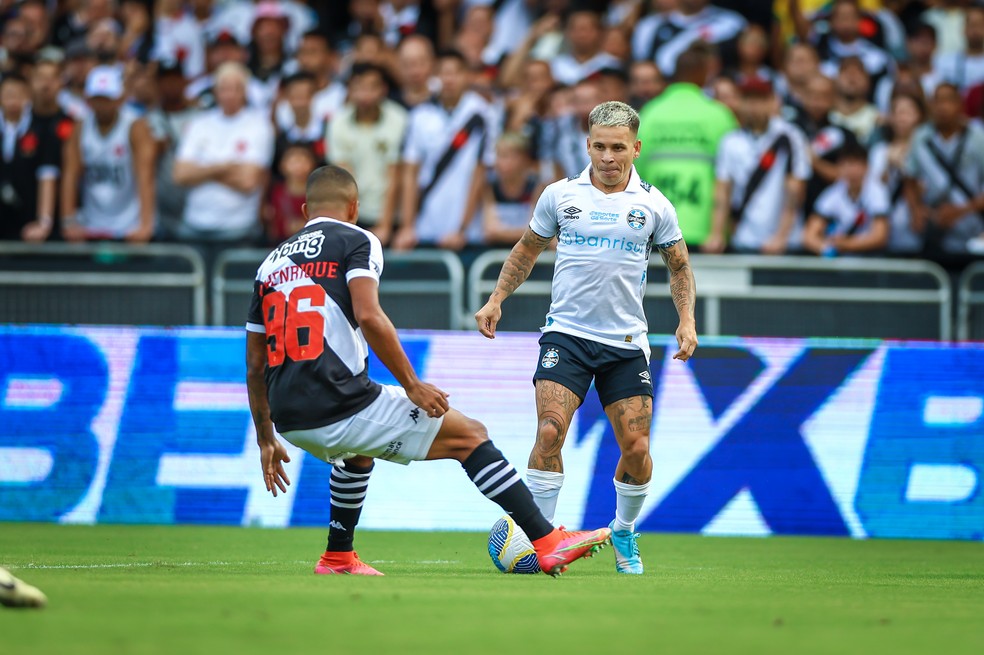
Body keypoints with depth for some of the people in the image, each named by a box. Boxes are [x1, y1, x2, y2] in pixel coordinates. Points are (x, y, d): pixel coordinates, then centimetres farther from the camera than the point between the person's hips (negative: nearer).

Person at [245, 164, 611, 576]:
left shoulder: (272, 262, 20)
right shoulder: (355, 241, 2)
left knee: (359, 448, 40)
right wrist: (411, 384, -10)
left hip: (289, 418, 7)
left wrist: (266, 440, 30)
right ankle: (547, 543, -6)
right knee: (469, 436, 3)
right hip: (340, 405, -7)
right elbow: (368, 316, -16)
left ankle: (337, 557, 42)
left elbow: (255, 365, 22)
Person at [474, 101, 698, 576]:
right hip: (566, 334, -1)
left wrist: (687, 319, -1)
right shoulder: (559, 196, 2)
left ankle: (624, 533, 23)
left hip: (625, 342, 1)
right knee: (550, 431, -19)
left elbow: (679, 266, 13)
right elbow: (527, 250, 16)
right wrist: (496, 300, 7)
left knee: (636, 448, -3)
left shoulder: (653, 205, 1)